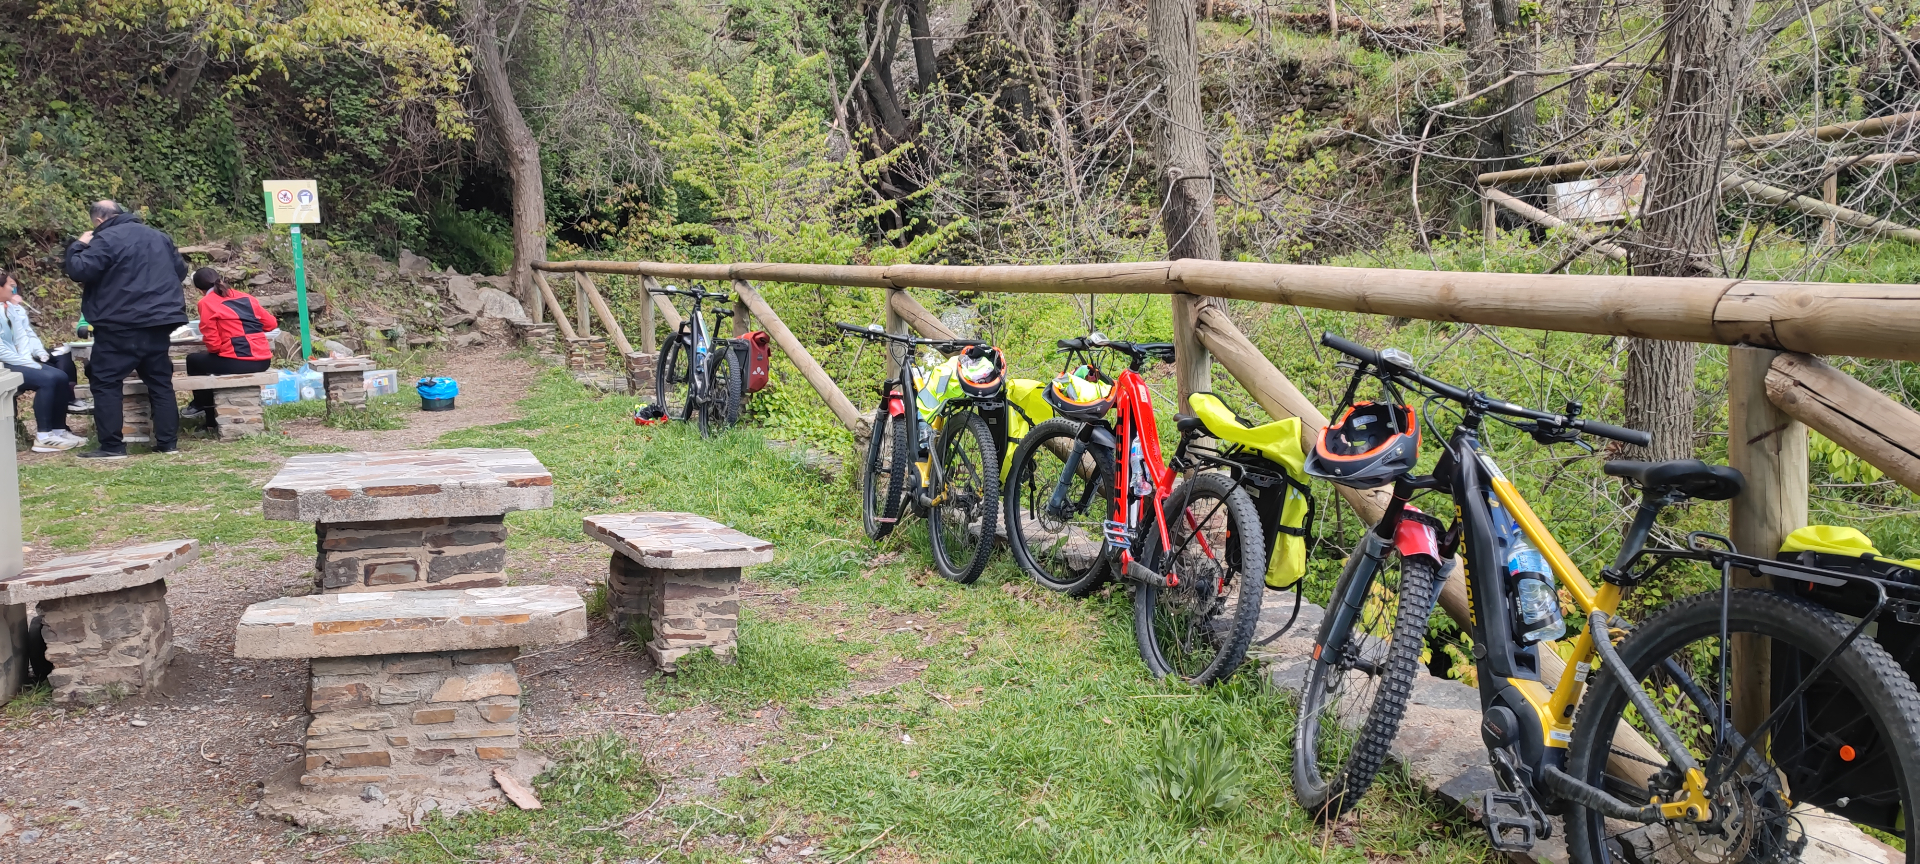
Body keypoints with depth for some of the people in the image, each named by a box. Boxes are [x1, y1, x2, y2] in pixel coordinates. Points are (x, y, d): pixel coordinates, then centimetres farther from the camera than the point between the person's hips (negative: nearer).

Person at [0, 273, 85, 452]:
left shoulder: (15, 309, 16)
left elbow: (27, 335, 16)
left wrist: (41, 354, -3)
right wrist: (30, 363, -16)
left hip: (19, 361, 9)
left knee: (60, 376, -8)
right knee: (46, 379, -24)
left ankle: (59, 430, -4)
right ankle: (43, 437, -22)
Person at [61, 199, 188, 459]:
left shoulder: (106, 239, -8)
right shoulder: (159, 237, 15)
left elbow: (80, 271, -13)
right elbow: (180, 270, 24)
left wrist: (77, 247, 3)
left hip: (120, 326, -7)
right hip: (158, 323, 7)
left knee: (105, 383, 1)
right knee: (160, 382, 11)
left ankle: (112, 446, -3)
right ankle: (168, 442, 8)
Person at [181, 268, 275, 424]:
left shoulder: (206, 302, -1)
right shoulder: (246, 297, 15)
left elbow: (213, 343, -5)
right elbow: (271, 323, 20)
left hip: (238, 362, -7)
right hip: (263, 361, 7)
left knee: (193, 360, 22)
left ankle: (201, 405, 36)